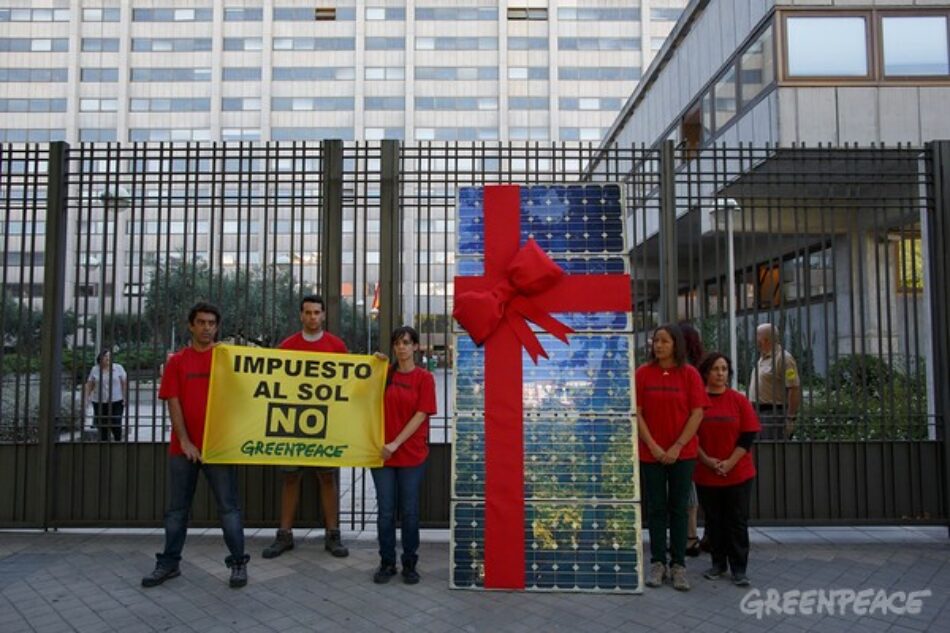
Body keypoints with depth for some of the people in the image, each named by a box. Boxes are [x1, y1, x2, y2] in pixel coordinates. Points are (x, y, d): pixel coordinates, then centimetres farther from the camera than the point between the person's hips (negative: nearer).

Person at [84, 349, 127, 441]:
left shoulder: (118, 368, 2)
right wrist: (87, 396, -3)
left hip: (116, 402, -2)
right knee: (102, 427, 6)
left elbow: (124, 383, 2)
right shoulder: (95, 370, 7)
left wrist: (125, 398, -3)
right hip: (99, 402, 2)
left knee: (116, 425, -4)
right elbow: (89, 384, 9)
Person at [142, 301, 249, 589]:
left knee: (228, 506, 2)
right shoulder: (176, 362, 6)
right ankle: (169, 563, 24)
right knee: (177, 508, 12)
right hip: (183, 447, 2)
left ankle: (238, 562, 10)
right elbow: (173, 403, 0)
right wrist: (184, 441, -8)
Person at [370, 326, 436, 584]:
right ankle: (387, 563, 20)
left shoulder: (424, 378, -3)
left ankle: (410, 564, 20)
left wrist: (396, 443, -15)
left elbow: (421, 415, -9)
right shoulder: (386, 374, 6)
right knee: (385, 511, 6)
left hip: (412, 454, -2)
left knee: (409, 511, 6)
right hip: (383, 453, 2)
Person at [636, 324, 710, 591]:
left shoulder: (690, 374, -2)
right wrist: (652, 446, -11)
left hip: (682, 454, 0)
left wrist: (677, 447, -12)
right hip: (651, 454, 0)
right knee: (656, 508, 8)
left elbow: (697, 413, -5)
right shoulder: (643, 373, -1)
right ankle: (657, 563, 19)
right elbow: (637, 413, -3)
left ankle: (678, 565, 17)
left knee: (678, 509, 7)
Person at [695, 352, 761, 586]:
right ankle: (718, 564, 25)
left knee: (737, 522, 5)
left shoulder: (739, 400, -1)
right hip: (705, 474, 0)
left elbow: (748, 435, -3)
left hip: (738, 473, 0)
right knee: (714, 521, 11)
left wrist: (729, 462, -11)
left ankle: (739, 569, 15)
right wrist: (707, 460, -12)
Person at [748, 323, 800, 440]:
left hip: (775, 414, -9)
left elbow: (794, 389, -18)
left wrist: (790, 418, -19)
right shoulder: (762, 359, 17)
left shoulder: (783, 358, -12)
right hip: (758, 413, 9)